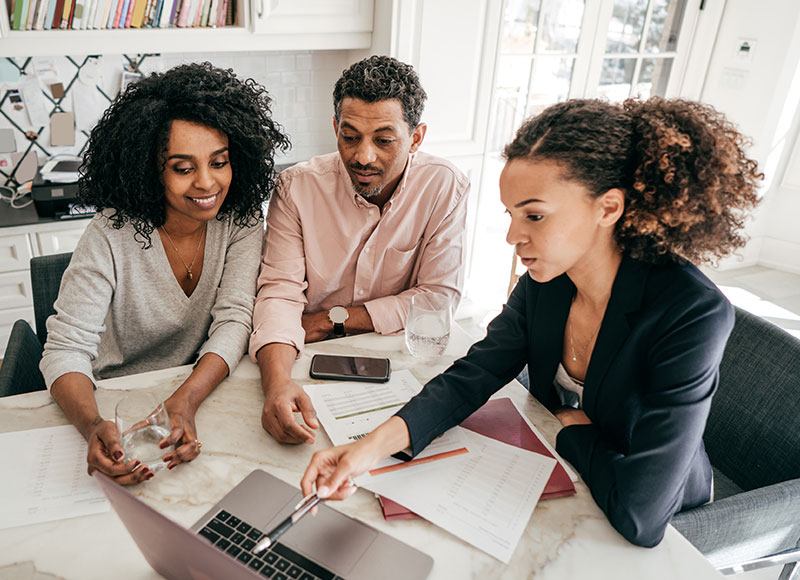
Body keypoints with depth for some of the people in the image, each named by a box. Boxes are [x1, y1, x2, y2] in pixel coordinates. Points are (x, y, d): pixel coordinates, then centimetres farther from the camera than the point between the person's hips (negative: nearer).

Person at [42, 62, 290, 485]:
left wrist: (185, 401, -31)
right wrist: (93, 427, -38)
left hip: (206, 391, 2)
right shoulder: (112, 236, -16)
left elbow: (233, 321, -14)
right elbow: (67, 348, -17)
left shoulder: (241, 221, -8)